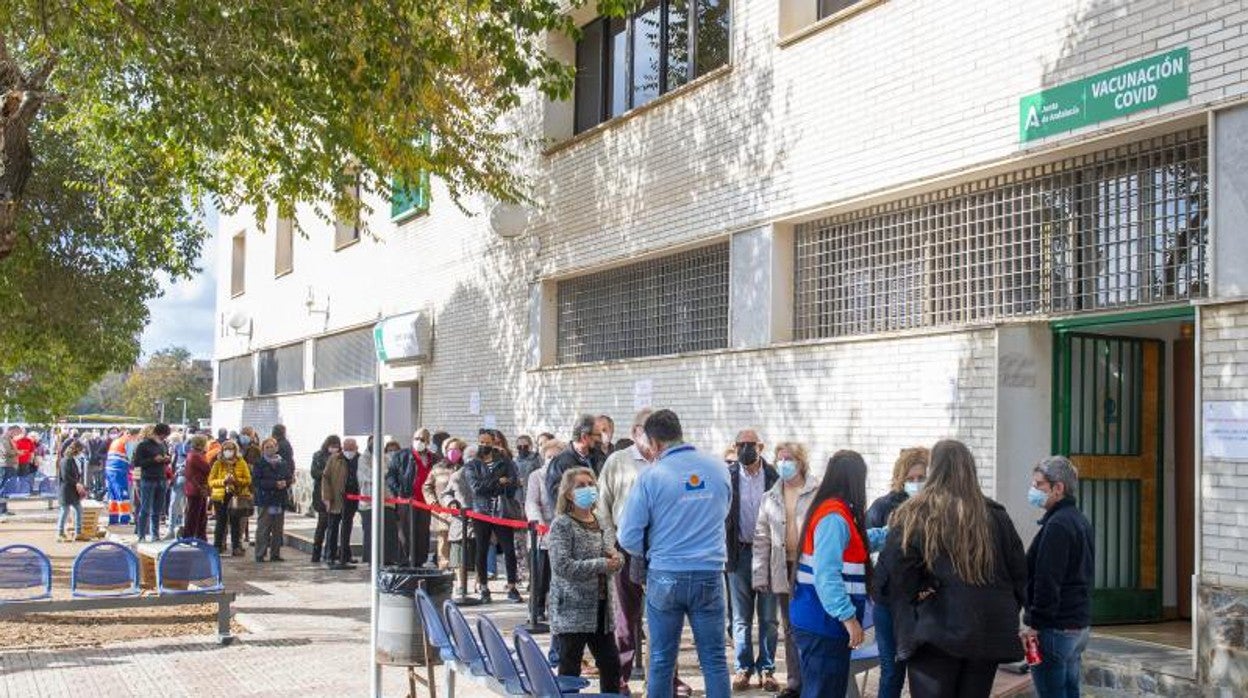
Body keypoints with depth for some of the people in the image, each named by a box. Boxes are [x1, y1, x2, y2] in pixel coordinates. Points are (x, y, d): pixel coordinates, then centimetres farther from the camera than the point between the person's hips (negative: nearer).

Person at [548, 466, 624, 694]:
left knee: (611, 664, 10)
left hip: (601, 606, 7)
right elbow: (562, 566, -18)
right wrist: (601, 565, -18)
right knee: (570, 668, -1)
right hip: (572, 609, -6)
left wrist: (616, 561, -7)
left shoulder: (602, 523, 12)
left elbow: (615, 563, 18)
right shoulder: (562, 525, -8)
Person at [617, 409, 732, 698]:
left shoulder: (651, 476, -10)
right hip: (710, 574, 2)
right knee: (714, 658, 8)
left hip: (665, 576, -2)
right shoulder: (719, 469, 0)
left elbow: (629, 537, -6)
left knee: (662, 660, 10)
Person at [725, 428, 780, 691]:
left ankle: (766, 669, 16)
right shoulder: (727, 477, -1)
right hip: (740, 551, 0)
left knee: (768, 617, 6)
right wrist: (725, 551, -7)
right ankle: (743, 668, 18)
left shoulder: (774, 477, -2)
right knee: (741, 617, 8)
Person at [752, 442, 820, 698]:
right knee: (791, 629, 12)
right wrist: (760, 574, 3)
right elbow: (761, 538, 10)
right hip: (784, 569, 5)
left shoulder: (819, 492, -3)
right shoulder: (771, 498, 11)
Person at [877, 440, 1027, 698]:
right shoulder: (995, 516, 4)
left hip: (936, 635, -4)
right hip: (990, 635, 4)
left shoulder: (914, 516, -7)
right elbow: (1019, 573, 10)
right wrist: (1006, 614, 20)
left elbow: (891, 576, -10)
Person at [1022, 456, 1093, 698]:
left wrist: (1034, 624, -17)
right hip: (1079, 623, 10)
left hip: (1054, 628, -10)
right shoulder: (1080, 521, 16)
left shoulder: (1057, 525, -17)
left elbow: (1047, 581, -22)